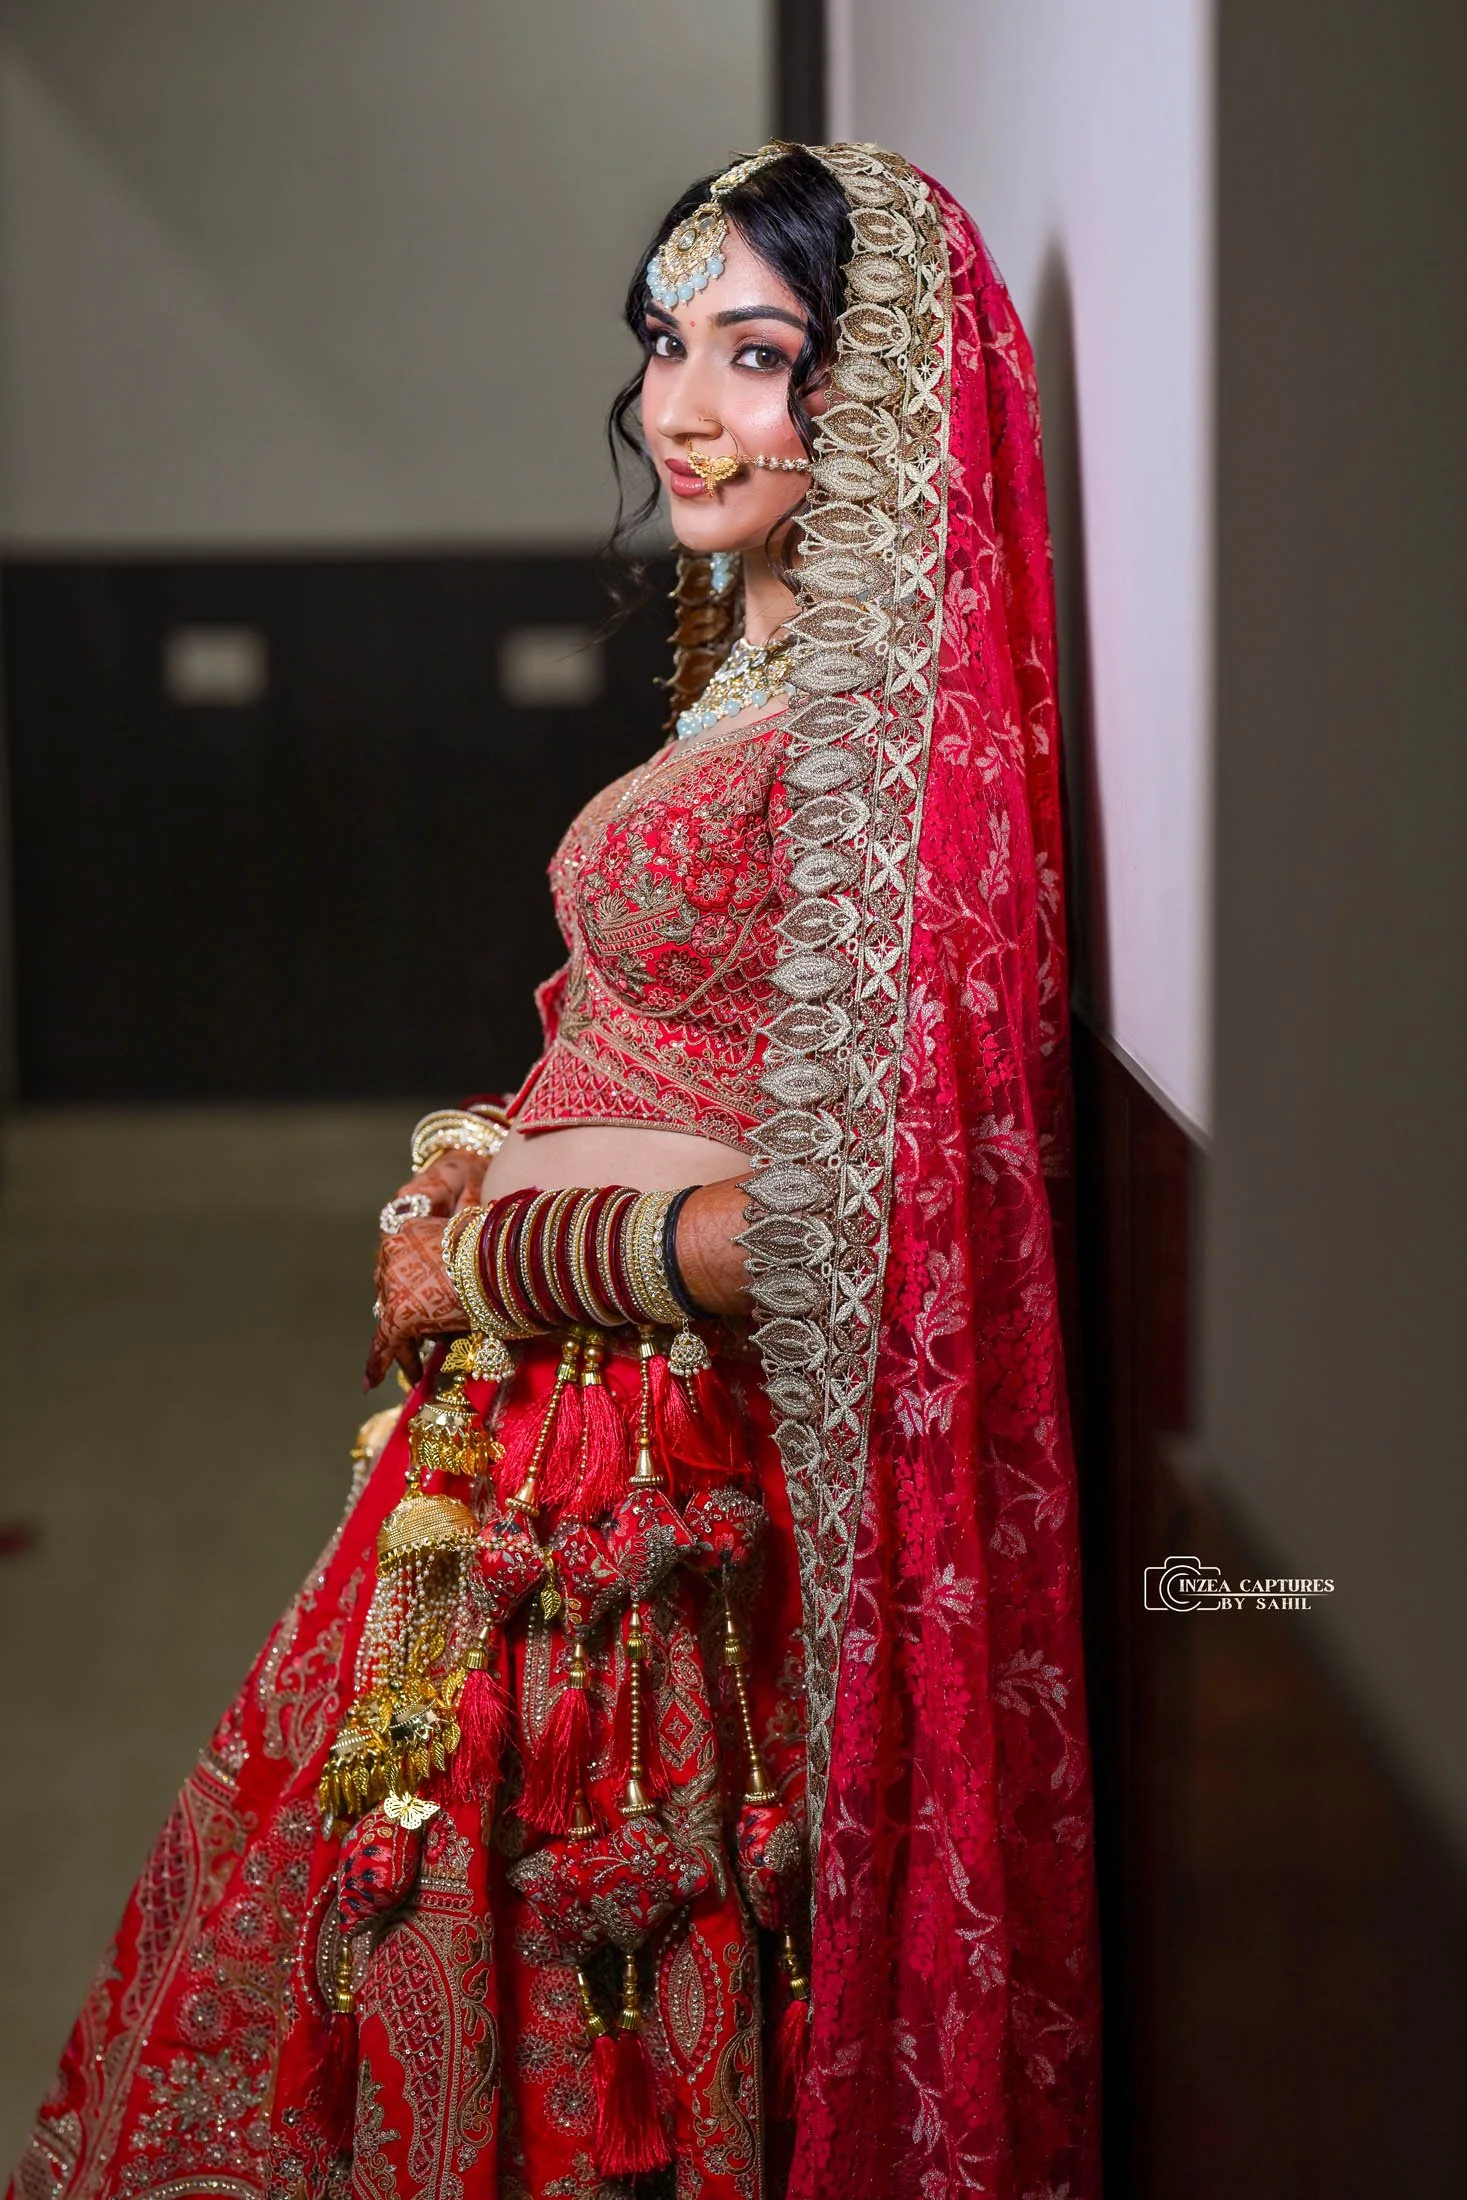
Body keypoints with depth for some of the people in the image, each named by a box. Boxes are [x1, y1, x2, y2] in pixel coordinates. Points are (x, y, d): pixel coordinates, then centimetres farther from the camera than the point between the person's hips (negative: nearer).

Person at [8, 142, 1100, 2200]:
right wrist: (497, 1162, 4)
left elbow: (834, 1217, -25)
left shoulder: (873, 719, -20)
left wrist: (495, 1262, -14)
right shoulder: (765, 662, 9)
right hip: (547, 1427, 9)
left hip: (676, 1467, -9)